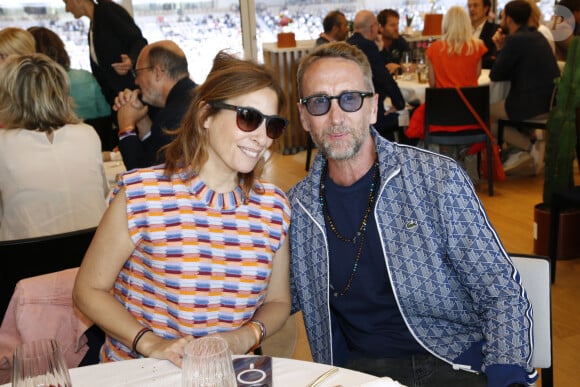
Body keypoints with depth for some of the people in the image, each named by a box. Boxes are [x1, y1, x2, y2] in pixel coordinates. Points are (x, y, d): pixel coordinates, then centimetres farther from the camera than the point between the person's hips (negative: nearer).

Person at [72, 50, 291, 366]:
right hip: (136, 373, -4)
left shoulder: (274, 206, 0)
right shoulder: (139, 194, -11)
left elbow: (277, 301, 10)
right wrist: (149, 343, -15)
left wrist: (245, 337, -9)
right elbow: (89, 289, -3)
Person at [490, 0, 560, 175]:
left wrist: (500, 49, 8)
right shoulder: (537, 36, 14)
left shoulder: (514, 40, -14)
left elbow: (495, 75, -8)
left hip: (533, 105, -9)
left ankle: (531, 146, 2)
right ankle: (518, 153, 19)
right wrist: (502, 49, 12)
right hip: (549, 101, 9)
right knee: (498, 107, 29)